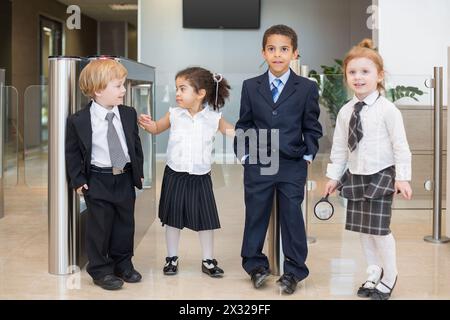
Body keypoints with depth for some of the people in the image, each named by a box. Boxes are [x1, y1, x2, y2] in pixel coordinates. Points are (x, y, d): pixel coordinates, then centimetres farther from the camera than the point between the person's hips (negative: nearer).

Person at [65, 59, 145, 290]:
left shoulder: (128, 114, 1)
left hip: (126, 178, 4)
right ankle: (101, 271, 18)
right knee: (99, 227, 3)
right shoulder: (78, 121, -12)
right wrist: (78, 180, -6)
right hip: (98, 180, -4)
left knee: (125, 224, 13)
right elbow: (72, 153, -4)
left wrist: (139, 171, 10)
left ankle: (123, 264, 30)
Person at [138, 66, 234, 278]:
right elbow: (157, 129, 12)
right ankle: (172, 258, 26)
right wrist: (149, 125, -9)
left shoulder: (213, 118, -6)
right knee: (173, 219, 10)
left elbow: (230, 131, 8)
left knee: (206, 219, 7)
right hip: (175, 175, 1)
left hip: (201, 177, -1)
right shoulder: (174, 115, -2)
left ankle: (208, 260, 22)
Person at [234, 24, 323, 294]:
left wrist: (308, 156, -1)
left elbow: (312, 127, 4)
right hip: (257, 165, 2)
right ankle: (256, 265, 24)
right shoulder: (250, 87, 4)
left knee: (292, 218, 5)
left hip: (292, 166, -1)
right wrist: (244, 155, 1)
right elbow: (244, 125, 8)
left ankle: (294, 272, 16)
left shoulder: (307, 88, 0)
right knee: (255, 216, 9)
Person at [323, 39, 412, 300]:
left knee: (379, 228, -3)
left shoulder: (387, 109, -13)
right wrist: (334, 176, 10)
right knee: (362, 228, 12)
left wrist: (403, 177, -14)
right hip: (355, 176, 6)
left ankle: (389, 277, 17)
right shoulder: (345, 111, 3)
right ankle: (374, 273, 29)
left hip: (381, 176, -6)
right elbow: (339, 147, 10)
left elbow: (400, 145, -11)